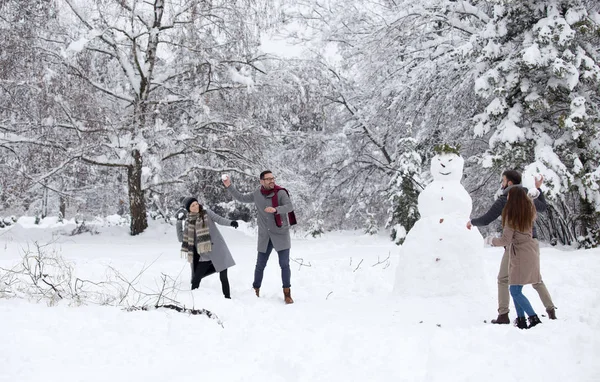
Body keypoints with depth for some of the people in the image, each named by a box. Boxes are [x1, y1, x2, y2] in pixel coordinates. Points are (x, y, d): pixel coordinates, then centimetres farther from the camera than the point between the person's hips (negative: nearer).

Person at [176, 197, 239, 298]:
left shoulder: (206, 212, 3)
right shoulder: (189, 222, 9)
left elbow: (219, 219, -8)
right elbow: (181, 238, 8)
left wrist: (230, 222, -26)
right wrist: (179, 222, 4)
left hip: (218, 251, -2)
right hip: (204, 256, 2)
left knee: (223, 278, -1)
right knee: (195, 280, 1)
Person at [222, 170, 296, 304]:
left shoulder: (281, 192, -11)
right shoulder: (257, 194, 2)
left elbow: (290, 207, -24)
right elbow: (241, 198, 14)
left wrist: (275, 209, -41)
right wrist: (229, 186, 6)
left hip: (281, 234, -3)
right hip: (265, 236, 3)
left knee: (284, 264, -7)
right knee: (260, 265, 9)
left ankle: (287, 294, 3)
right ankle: (256, 291, 24)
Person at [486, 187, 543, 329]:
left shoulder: (511, 215, -13)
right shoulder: (530, 211, 5)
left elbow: (506, 240, -13)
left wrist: (491, 240, 3)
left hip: (520, 255, -8)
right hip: (531, 252, 8)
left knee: (515, 291, -6)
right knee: (516, 290, 13)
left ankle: (534, 318, -12)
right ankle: (521, 319, 13)